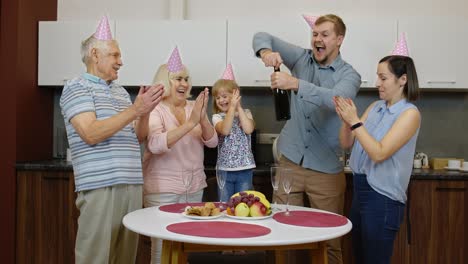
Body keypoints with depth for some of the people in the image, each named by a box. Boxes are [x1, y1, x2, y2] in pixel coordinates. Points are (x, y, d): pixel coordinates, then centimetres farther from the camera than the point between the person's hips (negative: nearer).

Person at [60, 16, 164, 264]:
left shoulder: (120, 90, 18)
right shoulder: (76, 87, -2)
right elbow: (91, 134, -16)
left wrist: (145, 113, 3)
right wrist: (135, 109, -16)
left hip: (132, 185, 7)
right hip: (100, 187, -7)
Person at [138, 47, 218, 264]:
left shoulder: (194, 107, 6)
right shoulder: (155, 110, -9)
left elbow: (212, 142, -1)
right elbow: (156, 145, -25)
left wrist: (202, 119, -20)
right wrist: (190, 123, -31)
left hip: (195, 187, 5)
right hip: (163, 189, -5)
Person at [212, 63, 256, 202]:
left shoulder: (246, 113, 5)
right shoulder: (217, 117, 1)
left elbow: (248, 129, -15)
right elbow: (225, 130, -19)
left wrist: (238, 107, -10)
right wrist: (232, 107, -20)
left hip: (245, 169, 0)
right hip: (225, 169, 0)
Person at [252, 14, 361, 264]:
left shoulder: (349, 75, -5)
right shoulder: (302, 58, 4)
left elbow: (335, 100, -27)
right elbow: (262, 36, 2)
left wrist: (295, 83, -39)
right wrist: (266, 52, -21)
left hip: (326, 169, -2)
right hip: (289, 161, 3)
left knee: (329, 237, 6)